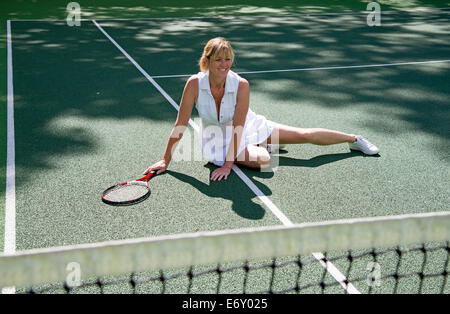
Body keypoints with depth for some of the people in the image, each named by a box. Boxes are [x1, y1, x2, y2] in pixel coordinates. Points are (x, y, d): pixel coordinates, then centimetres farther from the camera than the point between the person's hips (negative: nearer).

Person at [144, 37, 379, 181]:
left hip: (247, 127, 1)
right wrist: (165, 160, -19)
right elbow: (181, 125, -20)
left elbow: (238, 127, -26)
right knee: (263, 160, -29)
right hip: (217, 139, -1)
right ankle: (262, 146, 11)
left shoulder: (241, 85, -26)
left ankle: (354, 139, 28)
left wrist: (228, 164, -33)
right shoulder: (194, 84, -26)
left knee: (305, 135, 0)